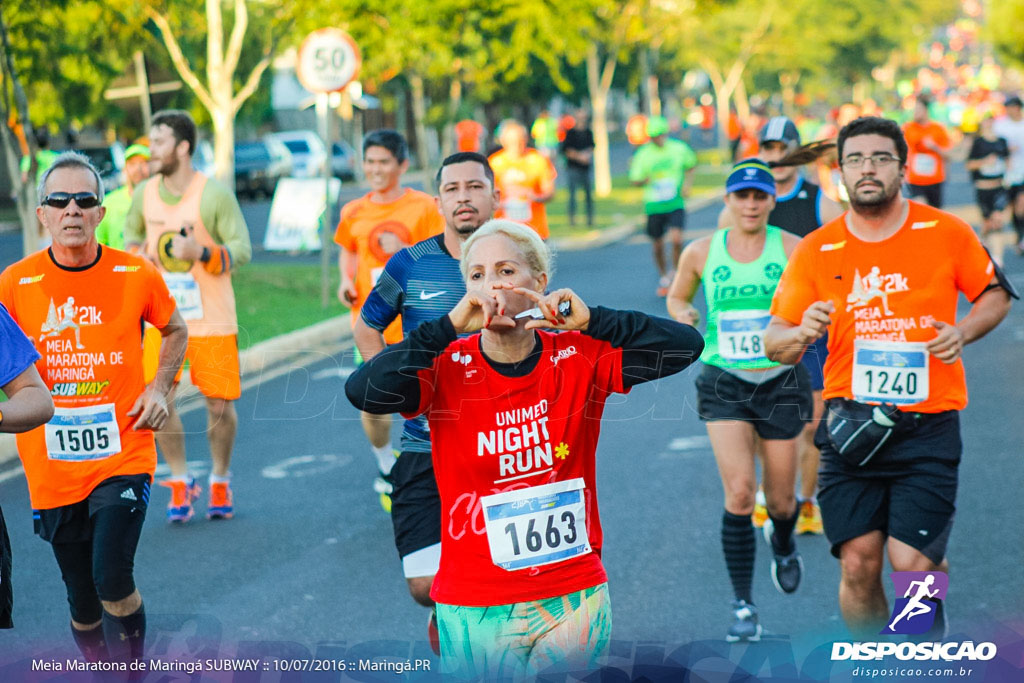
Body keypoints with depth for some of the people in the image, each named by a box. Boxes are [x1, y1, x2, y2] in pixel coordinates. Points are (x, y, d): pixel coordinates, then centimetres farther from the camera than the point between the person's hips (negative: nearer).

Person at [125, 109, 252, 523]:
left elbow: (242, 251, -16)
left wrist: (200, 252, -32)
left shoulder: (215, 195, -14)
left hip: (211, 318, -3)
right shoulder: (144, 194, 1)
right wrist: (135, 252, -1)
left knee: (219, 405, 3)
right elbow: (132, 230, 21)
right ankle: (180, 482, 10)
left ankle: (220, 482, 25)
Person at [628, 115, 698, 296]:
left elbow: (691, 165, 18)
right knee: (658, 246, 9)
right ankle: (664, 278, 32)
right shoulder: (643, 154, -4)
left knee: (676, 239, -19)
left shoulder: (679, 148, -1)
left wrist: (687, 183, 2)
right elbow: (635, 181, 1)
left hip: (675, 205, -1)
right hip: (654, 206, 1)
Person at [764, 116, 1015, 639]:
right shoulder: (815, 251, 3)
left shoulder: (947, 233, 2)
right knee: (858, 564, -1)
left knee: (912, 563, -11)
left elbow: (995, 296, 15)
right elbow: (774, 341, 6)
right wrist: (800, 334, -17)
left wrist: (962, 332, -5)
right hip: (851, 421, 1)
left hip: (927, 424, -1)